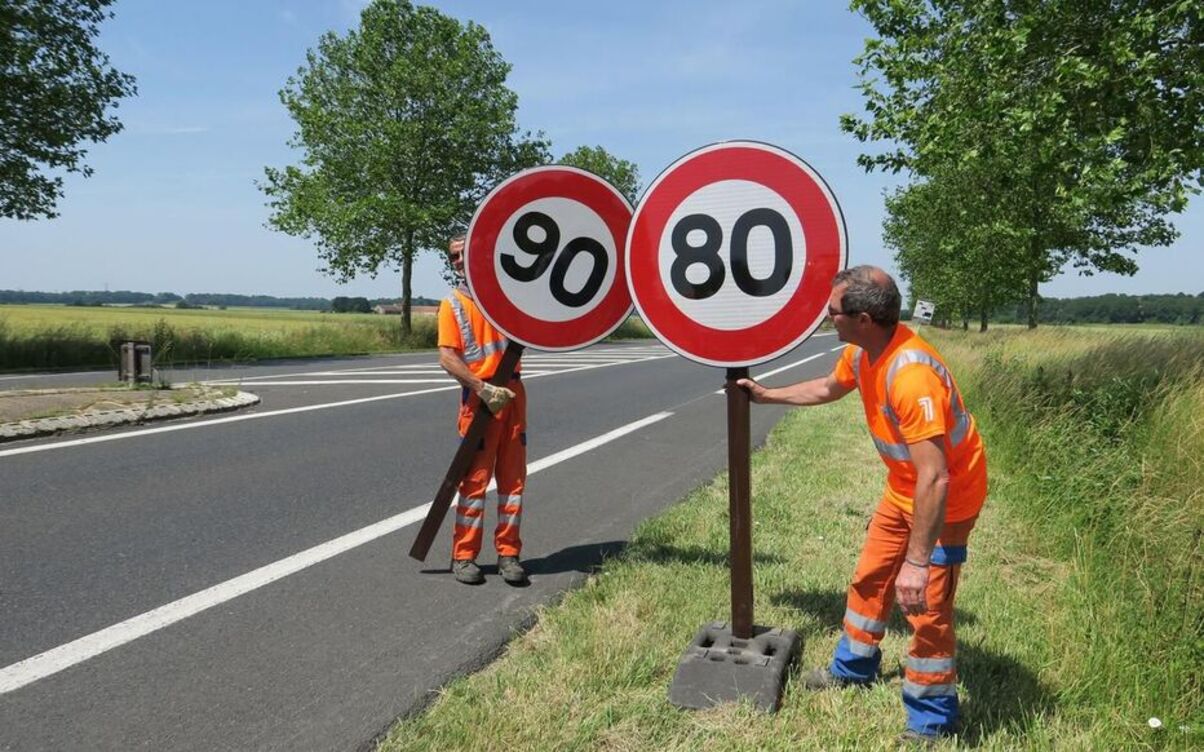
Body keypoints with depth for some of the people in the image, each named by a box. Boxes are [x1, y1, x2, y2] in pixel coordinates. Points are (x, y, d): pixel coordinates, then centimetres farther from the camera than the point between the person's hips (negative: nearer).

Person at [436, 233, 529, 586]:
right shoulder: (452, 304, 2)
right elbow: (447, 358, -8)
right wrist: (483, 388, -18)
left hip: (513, 393, 4)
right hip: (478, 397, -3)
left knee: (513, 476, 5)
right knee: (475, 478, -1)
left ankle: (508, 553, 13)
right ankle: (464, 556, 8)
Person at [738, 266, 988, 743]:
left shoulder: (911, 375, -36)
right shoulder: (861, 351, -7)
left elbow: (935, 478, -37)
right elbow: (829, 388, 18)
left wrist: (917, 561, -35)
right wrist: (767, 395, 24)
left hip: (947, 497, -9)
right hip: (902, 489, 9)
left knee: (927, 608, -3)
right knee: (870, 578, 19)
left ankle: (931, 721, 15)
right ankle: (853, 668, 40)